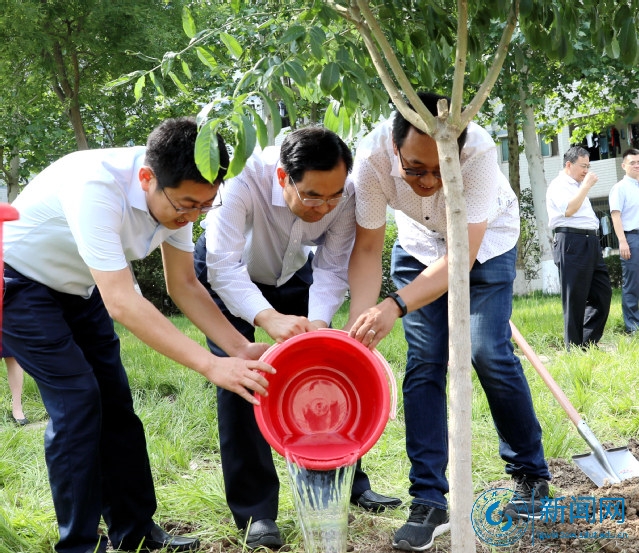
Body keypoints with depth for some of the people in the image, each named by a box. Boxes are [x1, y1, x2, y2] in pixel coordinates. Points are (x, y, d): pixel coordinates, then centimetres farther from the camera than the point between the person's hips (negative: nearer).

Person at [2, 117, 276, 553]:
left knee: (115, 403, 4)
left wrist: (240, 349, -18)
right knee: (77, 399, -15)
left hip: (79, 288, 7)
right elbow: (121, 303, -42)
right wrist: (211, 365, -45)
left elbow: (184, 285, -5)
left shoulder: (177, 193, -15)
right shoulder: (96, 187, -38)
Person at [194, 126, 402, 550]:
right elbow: (223, 266, -45)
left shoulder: (345, 193, -29)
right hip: (228, 274, -3)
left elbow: (332, 269, -24)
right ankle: (254, 512, -6)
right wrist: (269, 318, -60)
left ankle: (347, 482, 18)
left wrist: (317, 323, -41)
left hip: (294, 272, 4)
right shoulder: (245, 182, -41)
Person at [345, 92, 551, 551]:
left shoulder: (479, 152, -41)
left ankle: (532, 475, 11)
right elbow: (368, 248, -23)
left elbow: (462, 255, -41)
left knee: (489, 354, -11)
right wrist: (360, 322, -37)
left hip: (484, 242, -2)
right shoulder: (372, 157, -34)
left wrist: (396, 305, -53)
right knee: (424, 362, -8)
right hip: (420, 243, 2)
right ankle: (429, 501, -2)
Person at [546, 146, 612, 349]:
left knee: (602, 292, 7)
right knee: (575, 299, -4)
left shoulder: (578, 186, 23)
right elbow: (568, 210, -21)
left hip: (590, 242, 10)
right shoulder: (559, 185, -5)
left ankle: (589, 342, 14)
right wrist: (586, 186, -15)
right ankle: (574, 348, 3)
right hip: (571, 242, -10)